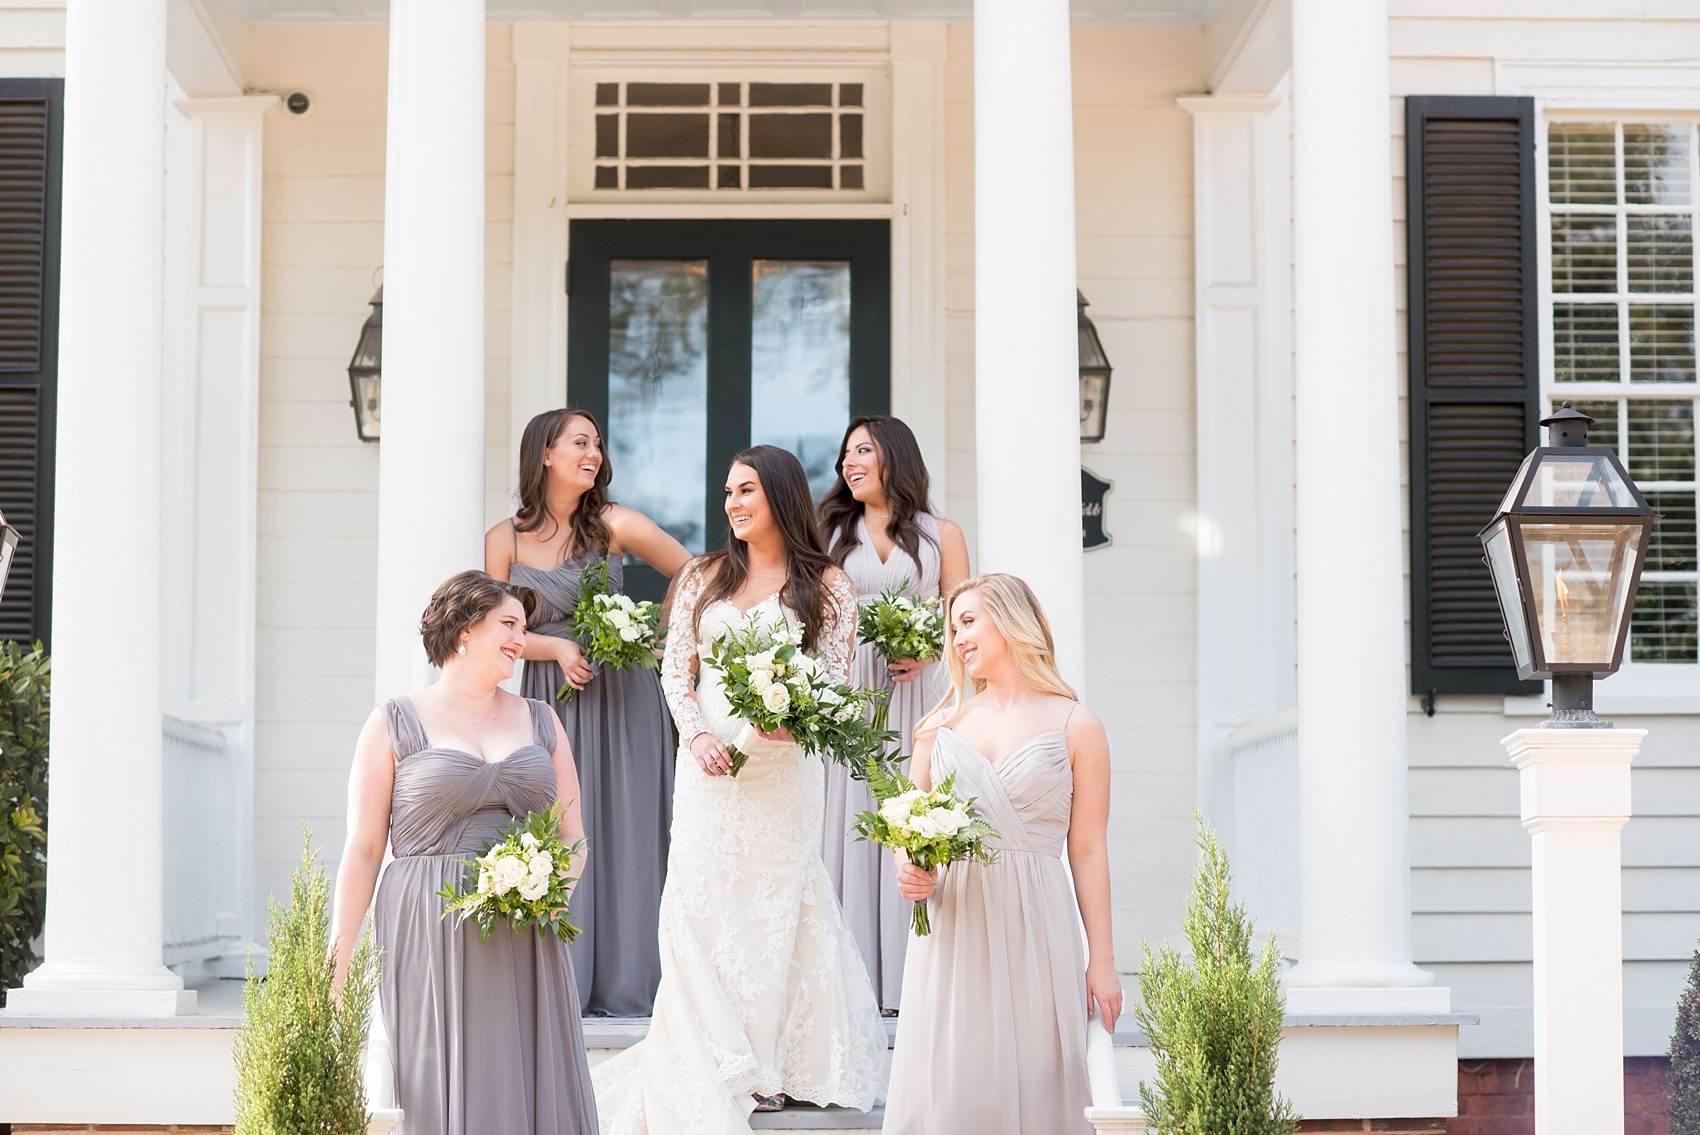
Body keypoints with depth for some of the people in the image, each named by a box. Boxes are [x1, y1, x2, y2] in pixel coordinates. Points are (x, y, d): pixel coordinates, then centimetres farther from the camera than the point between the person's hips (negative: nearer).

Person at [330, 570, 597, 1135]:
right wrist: (338, 967, -6)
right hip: (429, 942, -3)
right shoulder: (394, 723, 4)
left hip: (524, 947, 3)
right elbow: (364, 850, 1)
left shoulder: (541, 722, 16)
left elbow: (572, 838, 15)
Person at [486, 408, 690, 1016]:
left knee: (625, 832, 0)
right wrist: (558, 648, -11)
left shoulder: (615, 525, -2)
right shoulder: (504, 540, 1)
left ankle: (624, 983, 5)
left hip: (622, 697, -1)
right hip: (550, 702, 1)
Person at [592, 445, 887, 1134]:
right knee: (699, 905, 0)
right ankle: (716, 1063, 10)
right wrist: (698, 735, -7)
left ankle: (768, 1061, 12)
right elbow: (675, 668, 8)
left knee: (775, 906, 2)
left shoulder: (825, 585, 3)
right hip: (709, 764, 3)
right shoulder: (703, 578, 11)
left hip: (782, 767, -3)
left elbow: (835, 679, 0)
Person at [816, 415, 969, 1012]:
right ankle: (856, 978, -3)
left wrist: (924, 653, -12)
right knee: (852, 821, -4)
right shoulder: (832, 533, 16)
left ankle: (910, 975, -2)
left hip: (914, 692, -1)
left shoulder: (941, 535, 11)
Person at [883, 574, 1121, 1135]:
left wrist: (1102, 960, -2)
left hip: (1034, 928, -3)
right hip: (952, 927, 3)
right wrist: (910, 874, -7)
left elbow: (1088, 853, 1)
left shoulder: (1075, 726, 4)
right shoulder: (942, 725, 14)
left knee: (1032, 1085, -3)